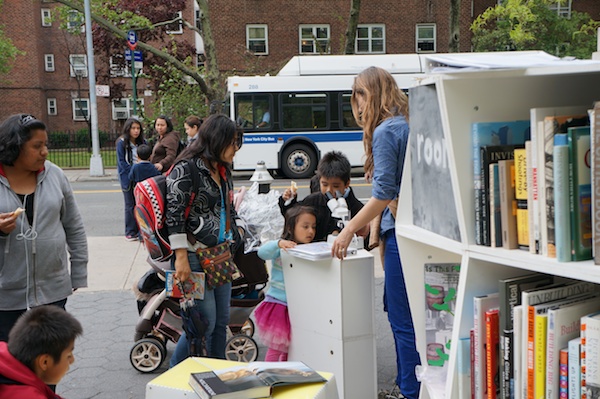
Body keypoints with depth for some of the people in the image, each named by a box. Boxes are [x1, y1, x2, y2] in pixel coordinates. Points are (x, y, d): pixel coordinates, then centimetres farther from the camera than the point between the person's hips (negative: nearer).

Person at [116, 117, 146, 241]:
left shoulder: (142, 142, 9)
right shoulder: (121, 143, -4)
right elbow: (122, 162, -8)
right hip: (128, 178, -3)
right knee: (130, 205, 2)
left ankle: (141, 231, 7)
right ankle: (130, 232, 9)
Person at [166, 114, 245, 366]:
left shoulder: (223, 171, 14)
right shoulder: (186, 170, -12)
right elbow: (174, 214, -17)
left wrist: (238, 232, 12)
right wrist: (181, 258, -20)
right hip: (195, 257, -8)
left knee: (222, 320, 12)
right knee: (205, 322, -6)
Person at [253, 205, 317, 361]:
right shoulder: (282, 249, -11)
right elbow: (262, 252, -28)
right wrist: (279, 243, -45)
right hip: (278, 304, -5)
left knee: (290, 348, 16)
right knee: (275, 348, 1)